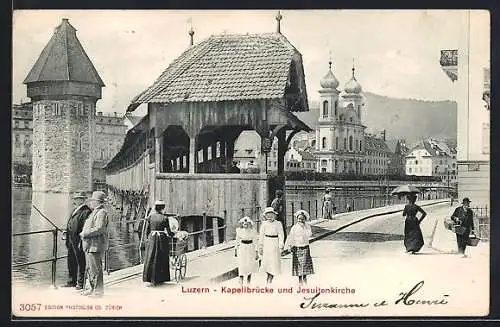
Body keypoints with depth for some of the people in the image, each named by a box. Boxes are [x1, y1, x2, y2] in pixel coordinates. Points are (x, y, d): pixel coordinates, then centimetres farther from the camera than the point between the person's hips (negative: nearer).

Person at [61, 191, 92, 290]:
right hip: (71, 240, 10)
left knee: (81, 262, -1)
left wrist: (81, 240, -21)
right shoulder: (75, 210, 18)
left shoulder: (86, 212, -13)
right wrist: (66, 232, 12)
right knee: (71, 262, 15)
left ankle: (81, 283, 6)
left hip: (79, 241, -10)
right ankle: (72, 281, 26)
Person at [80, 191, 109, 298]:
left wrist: (85, 233, -18)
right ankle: (93, 289, 24)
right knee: (89, 269, 15)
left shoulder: (101, 213, -13)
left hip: (96, 245, -11)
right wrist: (83, 234, 15)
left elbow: (99, 229, -23)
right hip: (90, 245, 11)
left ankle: (99, 291, -3)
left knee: (95, 269, -8)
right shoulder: (94, 212, 20)